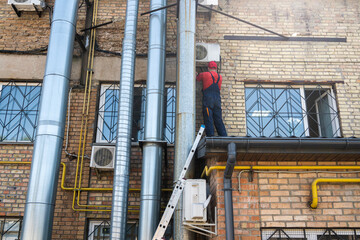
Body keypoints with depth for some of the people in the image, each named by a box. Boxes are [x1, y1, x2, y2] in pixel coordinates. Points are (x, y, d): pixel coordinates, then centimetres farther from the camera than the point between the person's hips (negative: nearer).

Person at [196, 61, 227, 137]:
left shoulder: (204, 74, 3)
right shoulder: (220, 77, 14)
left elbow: (197, 78, 21)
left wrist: (196, 74, 46)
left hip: (208, 100, -4)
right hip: (217, 100, 4)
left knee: (208, 121, -6)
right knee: (219, 121, 7)